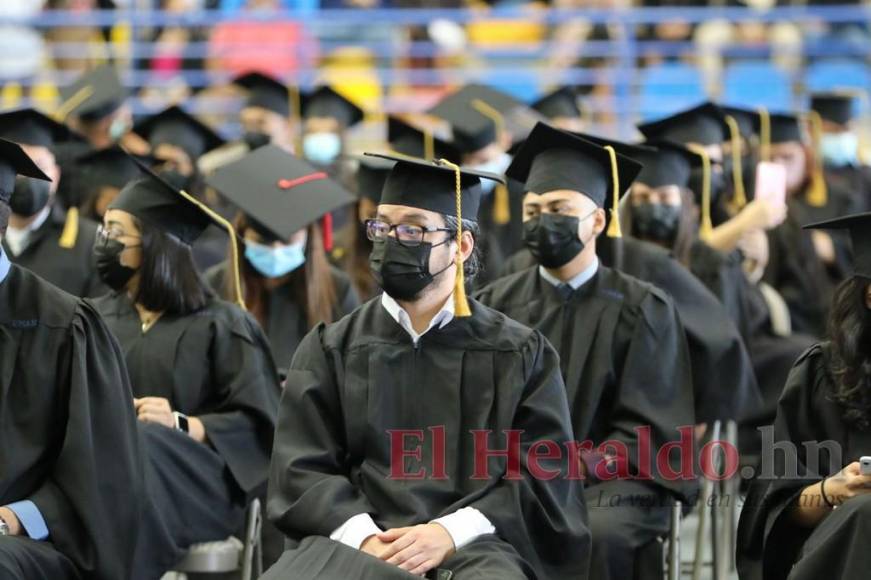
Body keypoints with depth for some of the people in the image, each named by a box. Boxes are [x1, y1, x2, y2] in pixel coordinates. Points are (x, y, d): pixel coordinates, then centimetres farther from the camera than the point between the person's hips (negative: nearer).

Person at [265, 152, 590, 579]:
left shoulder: (521, 354, 12)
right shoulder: (329, 349, 16)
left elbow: (547, 477, 4)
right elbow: (302, 469, 6)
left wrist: (451, 534, -12)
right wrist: (364, 538, -13)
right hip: (352, 544, 1)